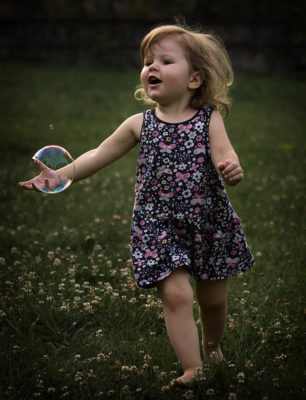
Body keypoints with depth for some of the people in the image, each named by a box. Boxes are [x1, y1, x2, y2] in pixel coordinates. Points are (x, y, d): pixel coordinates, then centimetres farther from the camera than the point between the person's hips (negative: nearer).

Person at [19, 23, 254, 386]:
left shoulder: (209, 119, -3)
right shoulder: (139, 124, 1)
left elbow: (224, 154, -17)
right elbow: (100, 156, 5)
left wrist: (231, 169, -41)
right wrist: (59, 175, -3)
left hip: (209, 222, 0)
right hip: (159, 224, 0)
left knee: (213, 297, 13)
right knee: (176, 294, -15)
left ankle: (212, 349, 43)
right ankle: (192, 370, -8)